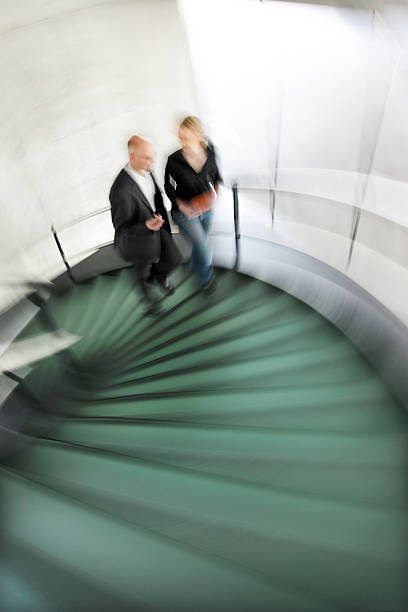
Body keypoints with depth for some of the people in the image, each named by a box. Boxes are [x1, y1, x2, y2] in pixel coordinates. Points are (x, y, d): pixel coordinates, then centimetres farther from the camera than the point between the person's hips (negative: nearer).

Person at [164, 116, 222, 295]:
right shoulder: (174, 160, -22)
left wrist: (216, 190, -16)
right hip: (185, 213, -4)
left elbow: (216, 175, 4)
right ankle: (207, 279, 22)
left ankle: (195, 265, 58)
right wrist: (181, 205, -24)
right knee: (205, 248, -8)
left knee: (200, 243, 25)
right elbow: (169, 187, -9)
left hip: (206, 209, 4)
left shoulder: (209, 153, -14)